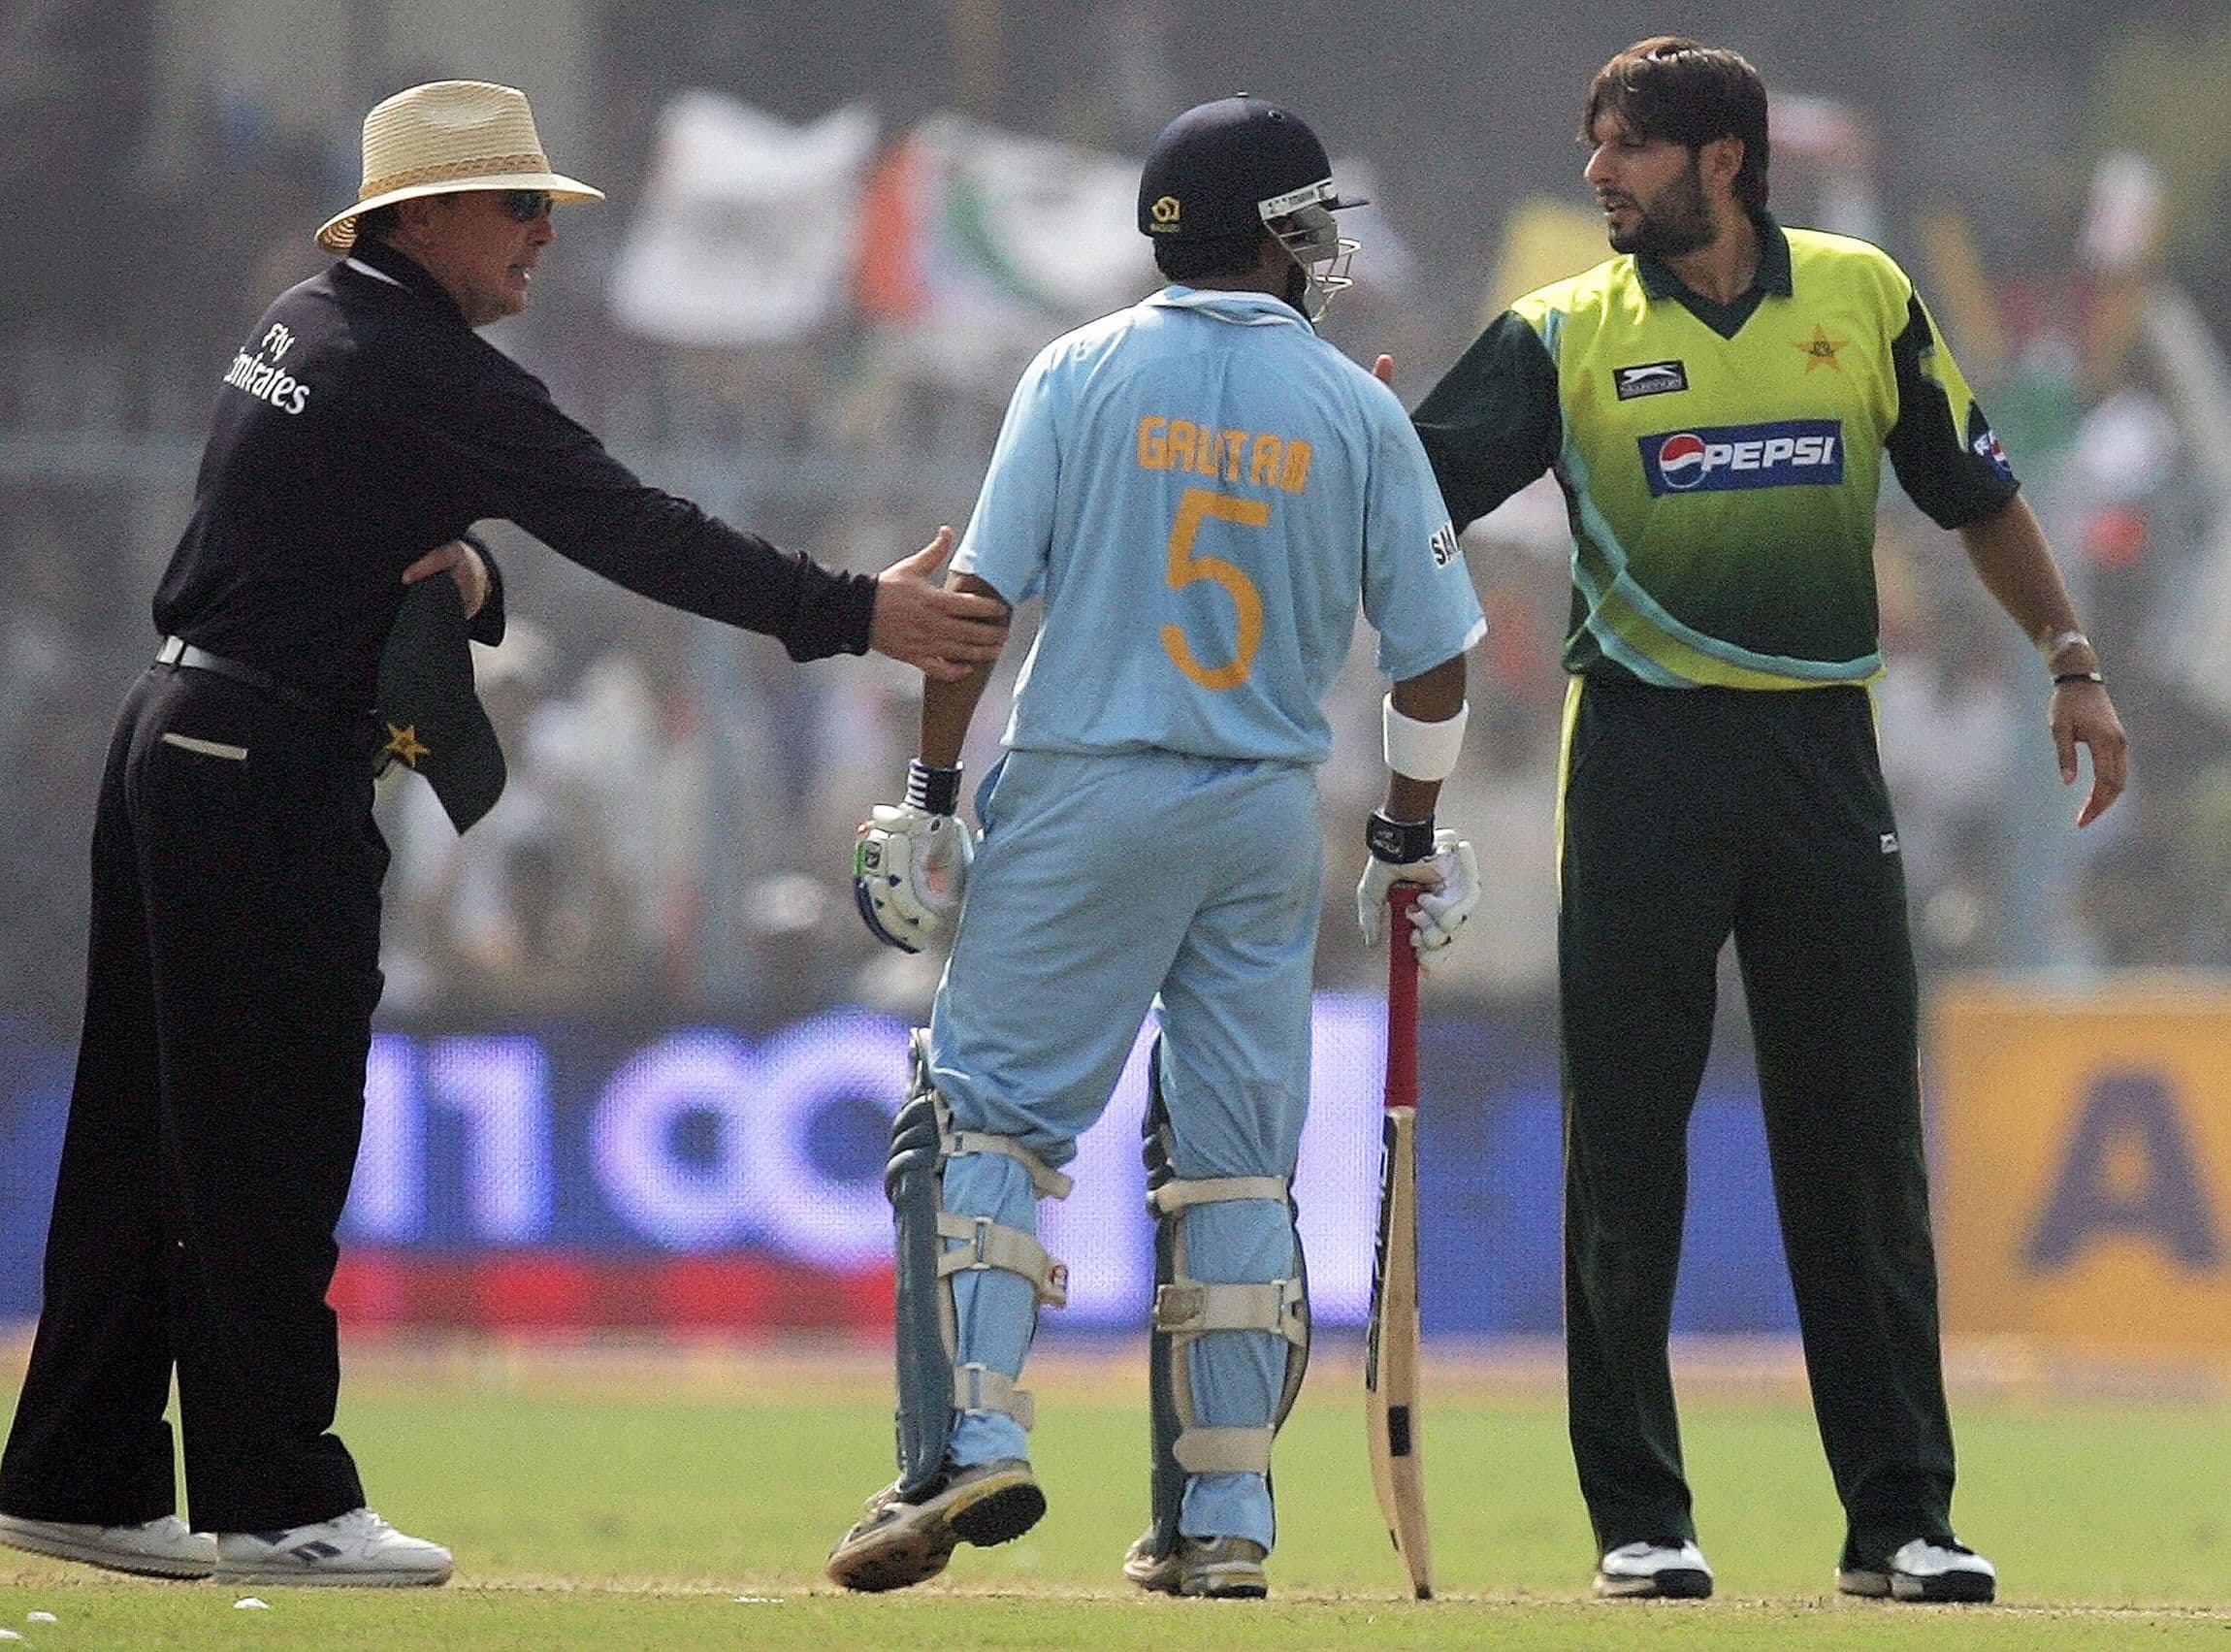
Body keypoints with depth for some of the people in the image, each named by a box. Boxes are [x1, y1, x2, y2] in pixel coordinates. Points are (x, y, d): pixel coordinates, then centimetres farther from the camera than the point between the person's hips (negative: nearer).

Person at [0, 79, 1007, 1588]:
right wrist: (854, 614, -23)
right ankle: (273, 1502, -3)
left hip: (181, 744, 10)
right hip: (274, 774, -10)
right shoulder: (414, 369, -16)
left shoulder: (307, 328, 14)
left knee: (148, 1128, 11)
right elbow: (628, 530, -21)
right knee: (272, 1140, -5)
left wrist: (468, 571, -4)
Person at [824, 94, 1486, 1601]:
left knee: (983, 1106, 1)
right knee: (1237, 1161, 8)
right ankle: (1222, 1519, 6)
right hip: (1270, 818, 2)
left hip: (1083, 798, -2)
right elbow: (1433, 652, 4)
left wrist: (932, 793, -1)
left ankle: (974, 1441, -18)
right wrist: (1410, 842, 16)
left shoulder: (1081, 375, -1)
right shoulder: (1358, 408, 3)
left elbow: (978, 596, -6)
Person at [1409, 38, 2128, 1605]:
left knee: (1863, 1147, 2)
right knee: (1627, 1149, -1)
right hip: (1643, 755, -1)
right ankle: (1639, 1518, 7)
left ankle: (1901, 1519, 8)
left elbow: (1976, 491, 15)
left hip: (1823, 757, 1)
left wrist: (2071, 663, 12)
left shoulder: (1862, 297, 6)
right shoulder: (1567, 334, 2)